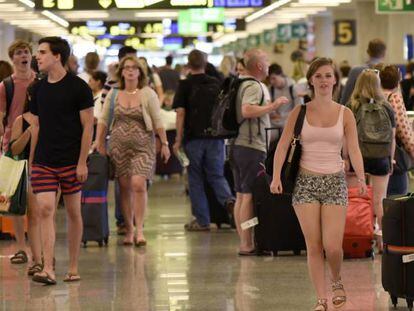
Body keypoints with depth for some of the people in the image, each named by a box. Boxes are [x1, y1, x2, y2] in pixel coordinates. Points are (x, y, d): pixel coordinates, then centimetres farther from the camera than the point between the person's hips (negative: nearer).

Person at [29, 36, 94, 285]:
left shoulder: (78, 87, -6)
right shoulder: (39, 89, 9)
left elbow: (88, 126, -6)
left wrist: (82, 162, -11)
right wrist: (32, 158, 9)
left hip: (71, 162, -4)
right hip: (43, 162, 4)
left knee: (74, 213, 6)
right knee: (45, 210, -9)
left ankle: (73, 268, 15)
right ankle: (48, 269, -13)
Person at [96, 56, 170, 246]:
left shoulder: (148, 94, 0)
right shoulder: (113, 94, 8)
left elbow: (157, 121, 0)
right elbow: (103, 121, 10)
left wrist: (164, 144, -3)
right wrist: (99, 142, 3)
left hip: (142, 146, -3)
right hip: (119, 146, 3)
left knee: (138, 184, -15)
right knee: (125, 187, 3)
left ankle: (139, 230, -11)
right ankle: (129, 229, 12)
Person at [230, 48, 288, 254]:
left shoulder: (240, 83, 17)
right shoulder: (254, 86, -14)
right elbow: (248, 110, -30)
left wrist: (269, 108, 26)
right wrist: (273, 106, -21)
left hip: (238, 145, 10)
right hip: (252, 146, -10)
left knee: (241, 196, 11)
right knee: (249, 195, -8)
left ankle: (243, 242, 16)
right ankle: (247, 244, -7)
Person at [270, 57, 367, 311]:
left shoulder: (345, 114, 3)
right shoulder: (300, 112, 3)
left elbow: (354, 150, -3)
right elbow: (283, 145, 0)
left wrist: (362, 179, -18)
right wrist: (276, 177, -13)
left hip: (335, 182, 0)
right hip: (306, 182, 0)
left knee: (333, 246, -8)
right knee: (314, 246, -3)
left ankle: (337, 281, 23)